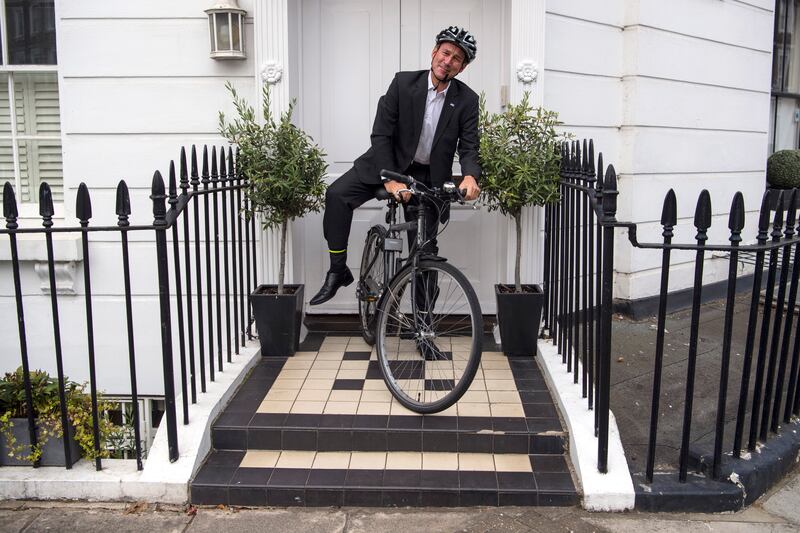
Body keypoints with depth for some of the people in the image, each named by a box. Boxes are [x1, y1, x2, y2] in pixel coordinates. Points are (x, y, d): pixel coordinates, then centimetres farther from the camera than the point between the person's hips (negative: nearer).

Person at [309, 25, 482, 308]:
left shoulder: (467, 100, -8)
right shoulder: (403, 83, -12)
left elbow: (468, 147, -9)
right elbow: (381, 134, -14)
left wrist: (470, 176, -32)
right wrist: (390, 179, -26)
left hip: (428, 178, 1)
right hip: (389, 165, 0)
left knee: (425, 252, 2)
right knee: (337, 194, -24)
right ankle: (338, 272, -12)